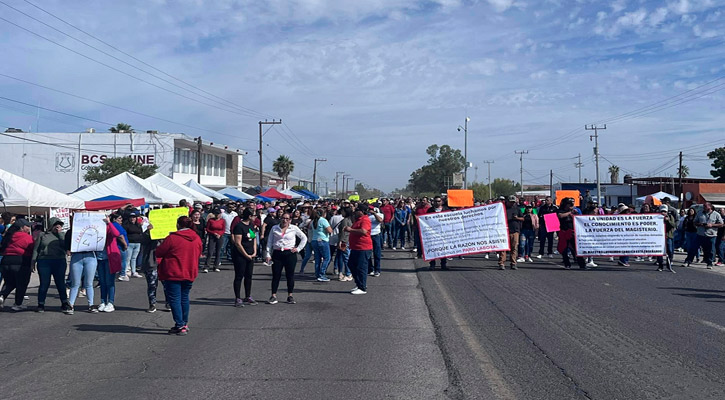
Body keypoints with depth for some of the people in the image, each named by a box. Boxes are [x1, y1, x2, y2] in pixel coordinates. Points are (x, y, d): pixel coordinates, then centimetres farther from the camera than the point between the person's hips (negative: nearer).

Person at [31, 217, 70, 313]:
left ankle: (64, 303, 13)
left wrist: (60, 233, -6)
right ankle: (41, 304, 8)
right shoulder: (43, 236, 8)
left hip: (59, 262, 1)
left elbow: (65, 245, -8)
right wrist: (33, 261, 1)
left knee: (60, 283, 5)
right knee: (44, 284, -1)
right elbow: (36, 249, 8)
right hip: (44, 262, -1)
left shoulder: (61, 235, 11)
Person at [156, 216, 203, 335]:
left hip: (173, 274, -6)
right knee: (184, 298, 17)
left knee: (174, 299, 1)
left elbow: (159, 253, -7)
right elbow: (198, 254, 13)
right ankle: (185, 323, 24)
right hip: (190, 273, 6)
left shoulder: (172, 238, -15)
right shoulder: (197, 238, 1)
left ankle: (180, 326, -2)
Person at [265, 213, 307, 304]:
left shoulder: (294, 228, 4)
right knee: (276, 275, 0)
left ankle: (290, 296, 13)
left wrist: (298, 249, 2)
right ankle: (273, 296, 4)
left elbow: (304, 238, 10)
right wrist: (268, 255, 0)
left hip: (290, 253, -1)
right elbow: (269, 242, 8)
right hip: (277, 254, 1)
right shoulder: (274, 228, 8)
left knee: (290, 275, 4)